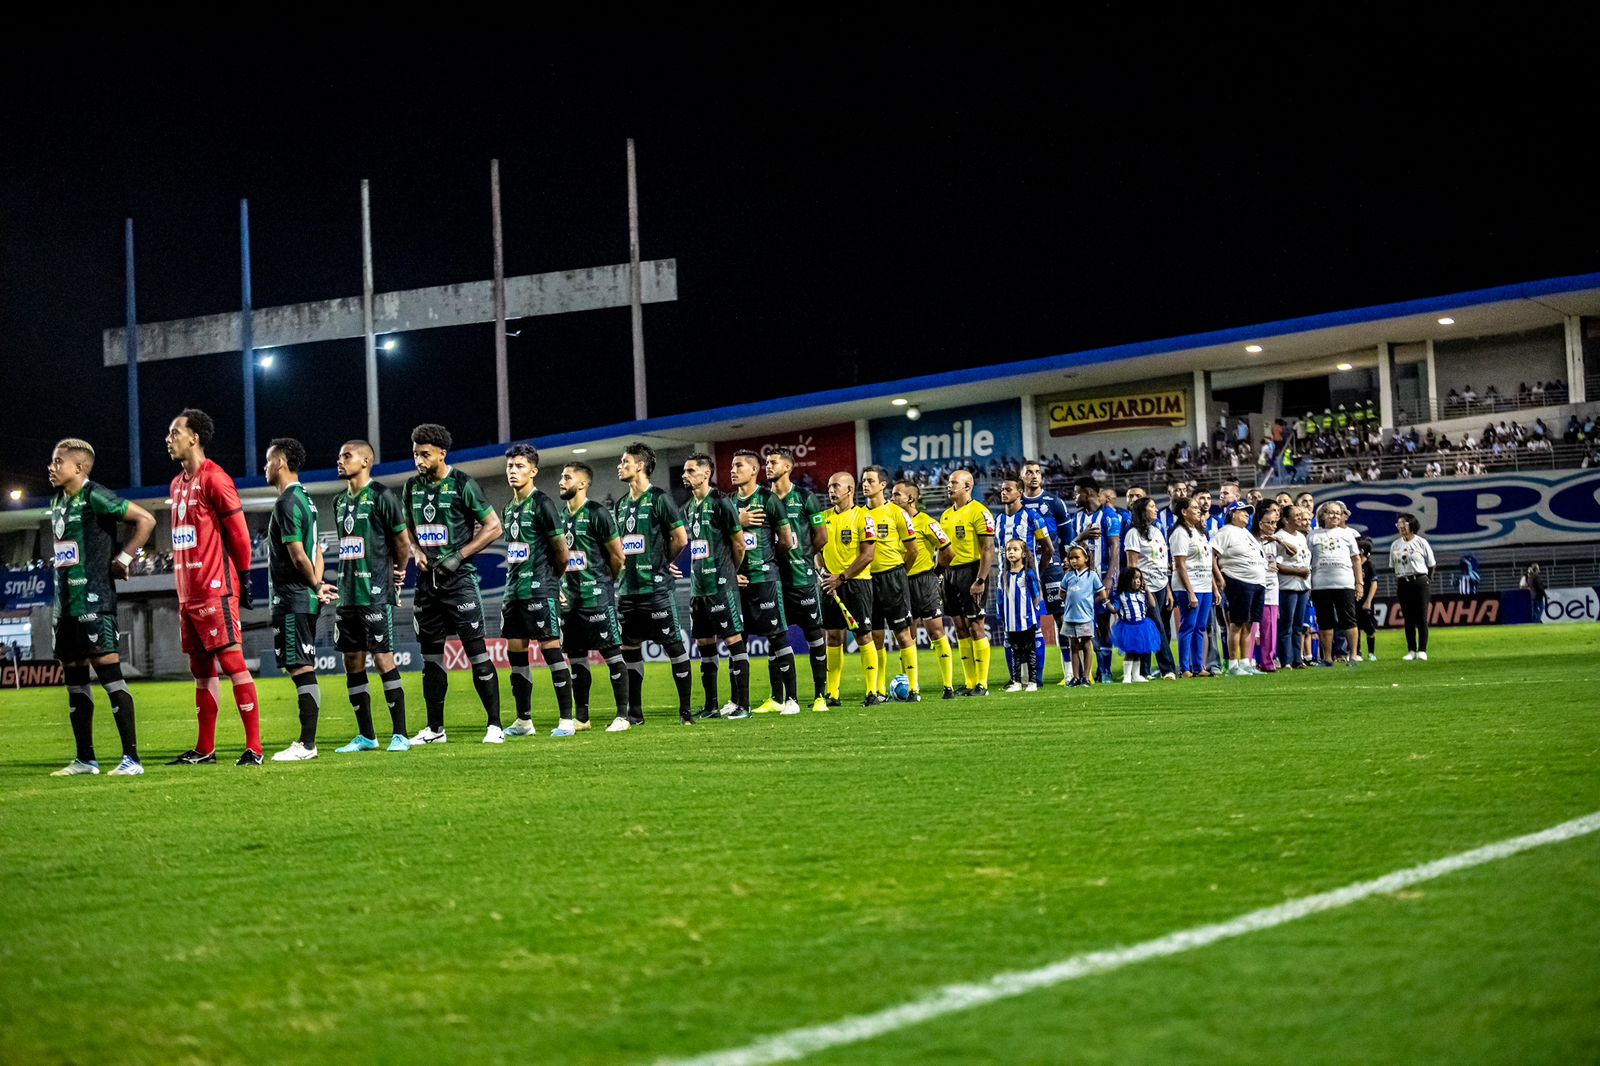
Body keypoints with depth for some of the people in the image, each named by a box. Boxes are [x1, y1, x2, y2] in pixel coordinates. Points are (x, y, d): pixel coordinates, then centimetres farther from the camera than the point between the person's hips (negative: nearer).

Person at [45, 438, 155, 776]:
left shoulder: (95, 497, -11)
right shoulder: (58, 501, 14)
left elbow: (146, 520, -14)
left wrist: (123, 559, -11)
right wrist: (58, 599, 18)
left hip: (93, 601, -9)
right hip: (65, 602, 9)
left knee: (108, 670, -10)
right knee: (74, 678, 11)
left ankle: (131, 758, -9)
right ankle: (85, 759, 19)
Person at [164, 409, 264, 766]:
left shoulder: (213, 478, -9)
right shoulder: (177, 485, 17)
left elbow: (239, 531, -10)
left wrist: (245, 578, -10)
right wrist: (182, 587, 18)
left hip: (215, 590, -9)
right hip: (188, 592, 9)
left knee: (232, 662, -10)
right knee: (201, 670, 12)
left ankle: (254, 748, -9)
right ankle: (204, 750, 17)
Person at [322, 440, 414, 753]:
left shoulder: (382, 496, -8)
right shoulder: (340, 501, 15)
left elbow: (402, 542, -4)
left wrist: (398, 572, 8)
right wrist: (334, 585, 17)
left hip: (375, 593, -7)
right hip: (347, 594, 8)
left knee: (383, 659, -8)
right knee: (352, 663, 7)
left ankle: (399, 734, -2)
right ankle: (366, 736, 15)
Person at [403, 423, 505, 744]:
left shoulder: (462, 484, -7)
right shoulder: (412, 486, 9)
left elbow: (494, 527, -6)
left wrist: (459, 555, -12)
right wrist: (416, 552, 1)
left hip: (458, 577, -6)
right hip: (427, 578, 6)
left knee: (477, 652, -8)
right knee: (431, 656, 9)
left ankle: (495, 725, -4)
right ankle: (435, 728, 16)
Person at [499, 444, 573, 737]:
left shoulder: (543, 504, -9)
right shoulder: (509, 508, 15)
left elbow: (562, 551, -7)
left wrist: (551, 579, 5)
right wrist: (514, 580, 14)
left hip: (541, 590, -8)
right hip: (514, 589, 8)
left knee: (551, 648, -8)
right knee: (515, 652, 8)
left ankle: (566, 719, -5)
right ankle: (524, 721, 15)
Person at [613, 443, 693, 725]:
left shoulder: (660, 499, -8)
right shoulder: (621, 503, 14)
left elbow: (680, 539, -9)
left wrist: (661, 563, 2)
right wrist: (620, 559, 10)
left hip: (655, 586, -7)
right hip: (627, 588, 7)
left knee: (674, 646, -2)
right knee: (630, 649, 8)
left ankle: (686, 710, 4)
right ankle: (634, 713, 14)